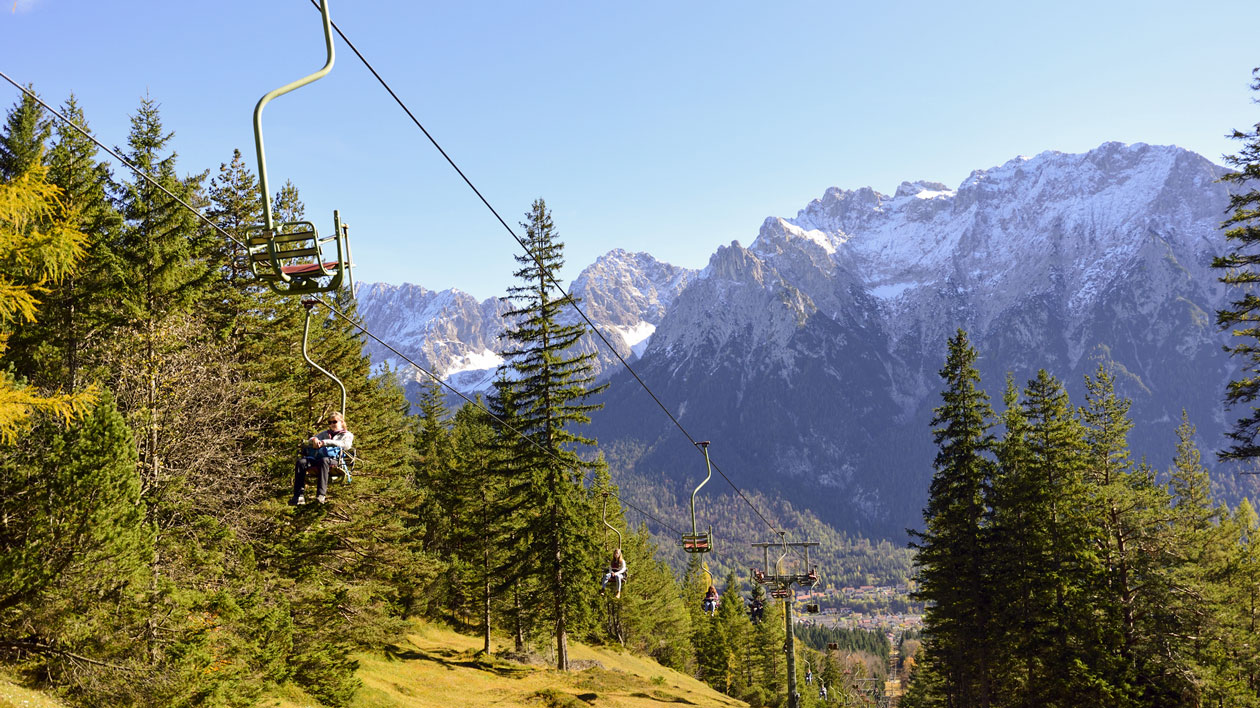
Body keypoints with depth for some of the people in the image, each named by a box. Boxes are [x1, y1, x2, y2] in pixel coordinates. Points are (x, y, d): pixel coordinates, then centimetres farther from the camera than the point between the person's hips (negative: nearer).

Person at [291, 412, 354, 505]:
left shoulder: (347, 435, 22)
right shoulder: (325, 433, 38)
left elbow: (346, 445, -2)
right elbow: (309, 441, 27)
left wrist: (325, 442, -8)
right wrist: (314, 440, -1)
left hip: (332, 458, -5)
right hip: (316, 457, 5)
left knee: (324, 461, -42)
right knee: (301, 462, -27)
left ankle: (321, 495, -51)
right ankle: (298, 496, -36)